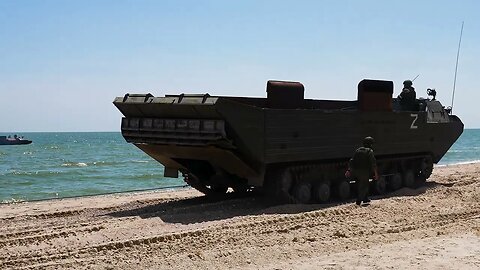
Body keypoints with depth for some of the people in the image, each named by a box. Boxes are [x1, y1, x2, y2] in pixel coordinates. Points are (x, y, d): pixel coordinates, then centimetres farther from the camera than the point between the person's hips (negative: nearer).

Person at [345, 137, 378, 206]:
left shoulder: (358, 150, 15)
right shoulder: (370, 151, -2)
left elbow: (351, 161, 10)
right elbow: (373, 163, -10)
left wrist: (349, 170, 10)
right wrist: (376, 173, -9)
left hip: (355, 171, 6)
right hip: (364, 171, -6)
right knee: (364, 186, 4)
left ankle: (365, 199, 28)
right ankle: (358, 201, -1)